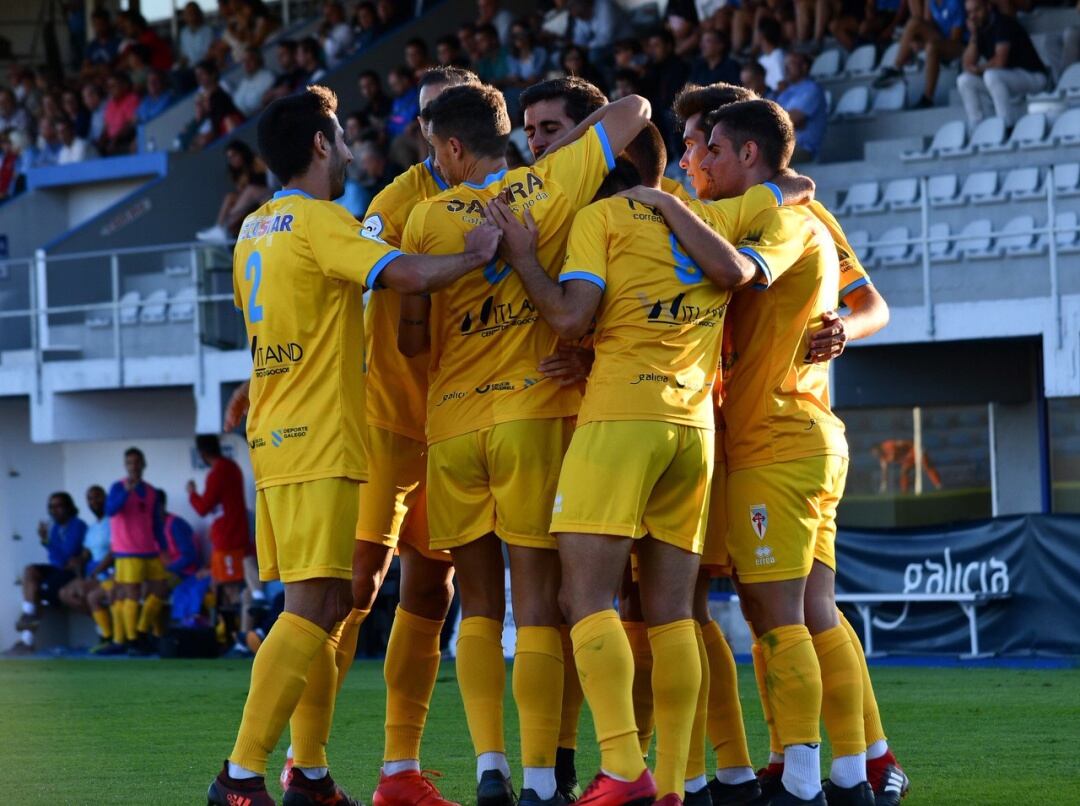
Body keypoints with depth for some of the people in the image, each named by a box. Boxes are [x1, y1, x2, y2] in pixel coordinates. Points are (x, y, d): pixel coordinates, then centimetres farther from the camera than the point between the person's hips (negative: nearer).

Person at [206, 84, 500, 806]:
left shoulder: (255, 230, 16)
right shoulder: (318, 220, -11)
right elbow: (409, 274, -23)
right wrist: (477, 255, -8)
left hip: (276, 439, 9)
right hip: (319, 445, -9)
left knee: (328, 607, 14)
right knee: (312, 609, -12)